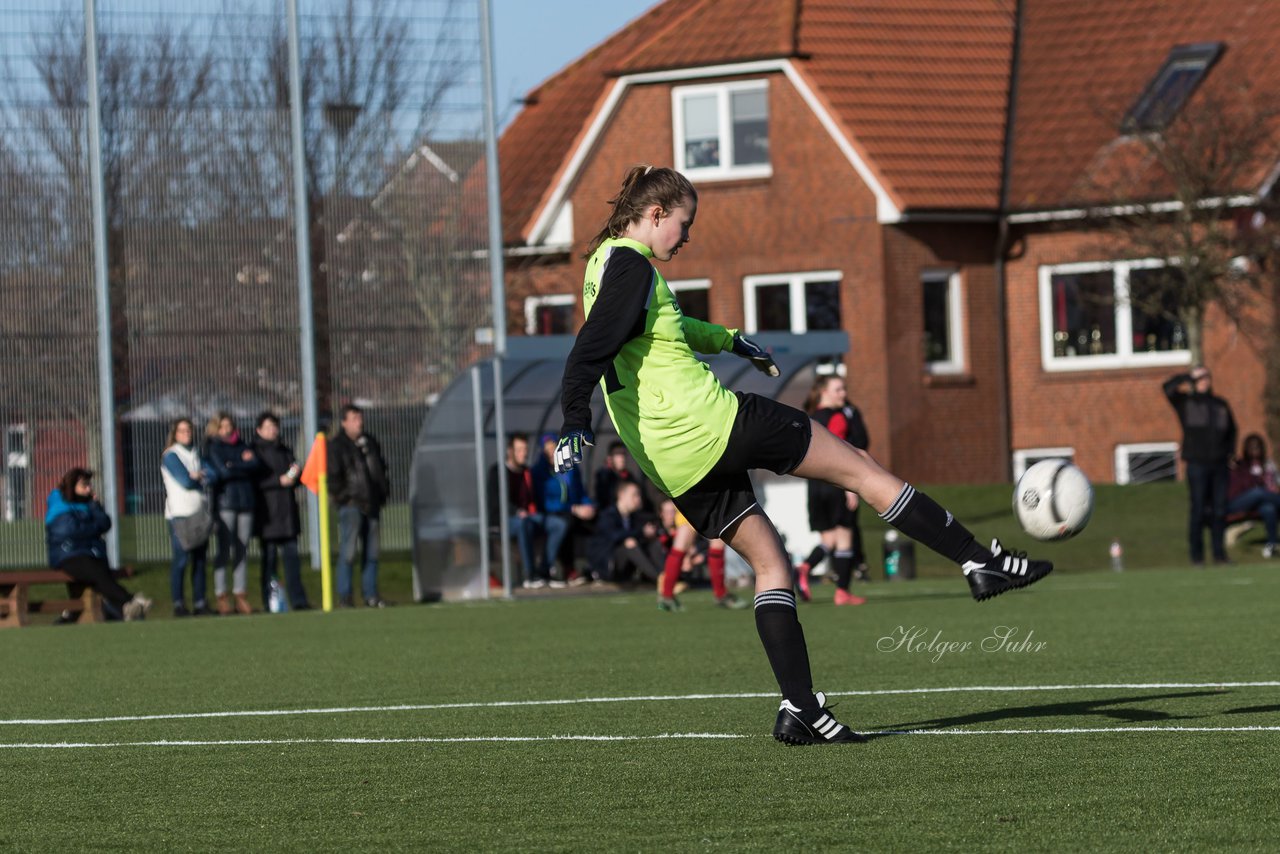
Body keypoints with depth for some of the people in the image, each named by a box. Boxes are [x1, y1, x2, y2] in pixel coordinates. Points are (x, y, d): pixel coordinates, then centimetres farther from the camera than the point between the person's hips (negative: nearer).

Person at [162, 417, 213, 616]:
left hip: (200, 513, 6)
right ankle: (178, 604, -8)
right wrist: (202, 477, 5)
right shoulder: (170, 456, -2)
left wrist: (198, 476, -9)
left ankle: (199, 603, 8)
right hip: (180, 513, -6)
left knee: (200, 559, 5)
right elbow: (185, 481, -11)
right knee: (181, 559, -9)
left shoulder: (196, 454, 18)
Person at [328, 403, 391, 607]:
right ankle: (344, 596, -6)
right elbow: (333, 476, -6)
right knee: (348, 551, -10)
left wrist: (383, 493, 15)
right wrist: (343, 496, -11)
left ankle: (370, 594, 11)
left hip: (371, 504, 6)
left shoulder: (370, 442, 17)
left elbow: (381, 470, 25)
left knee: (372, 552, 6)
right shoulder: (336, 446, -1)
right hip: (351, 506, -6)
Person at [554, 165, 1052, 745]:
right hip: (709, 424, -10)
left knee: (769, 563, 12)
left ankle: (800, 709, 3)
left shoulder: (605, 264, 17)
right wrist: (575, 425, -35)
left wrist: (729, 341, 46)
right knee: (859, 469, 3)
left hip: (671, 466, 10)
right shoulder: (631, 264, -12)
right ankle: (981, 562, 8)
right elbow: (594, 347, -25)